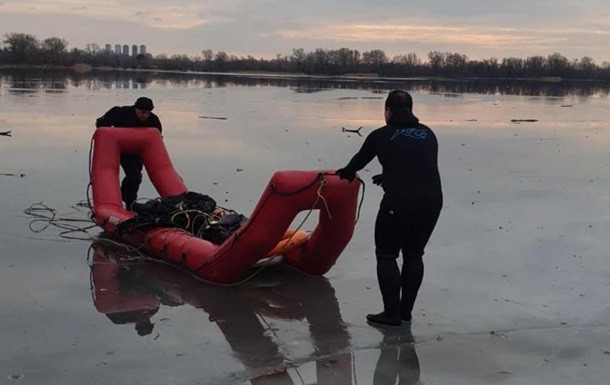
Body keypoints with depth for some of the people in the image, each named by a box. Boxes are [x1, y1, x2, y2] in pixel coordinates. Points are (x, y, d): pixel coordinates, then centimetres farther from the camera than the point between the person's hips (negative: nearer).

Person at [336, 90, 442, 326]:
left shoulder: (381, 136, 5)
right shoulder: (428, 134, 15)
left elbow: (360, 160, 21)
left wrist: (346, 173, 43)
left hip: (399, 202, -5)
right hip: (432, 200, 5)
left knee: (386, 255, 9)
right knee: (414, 255, 19)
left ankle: (392, 313, 9)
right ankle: (406, 310, 25)